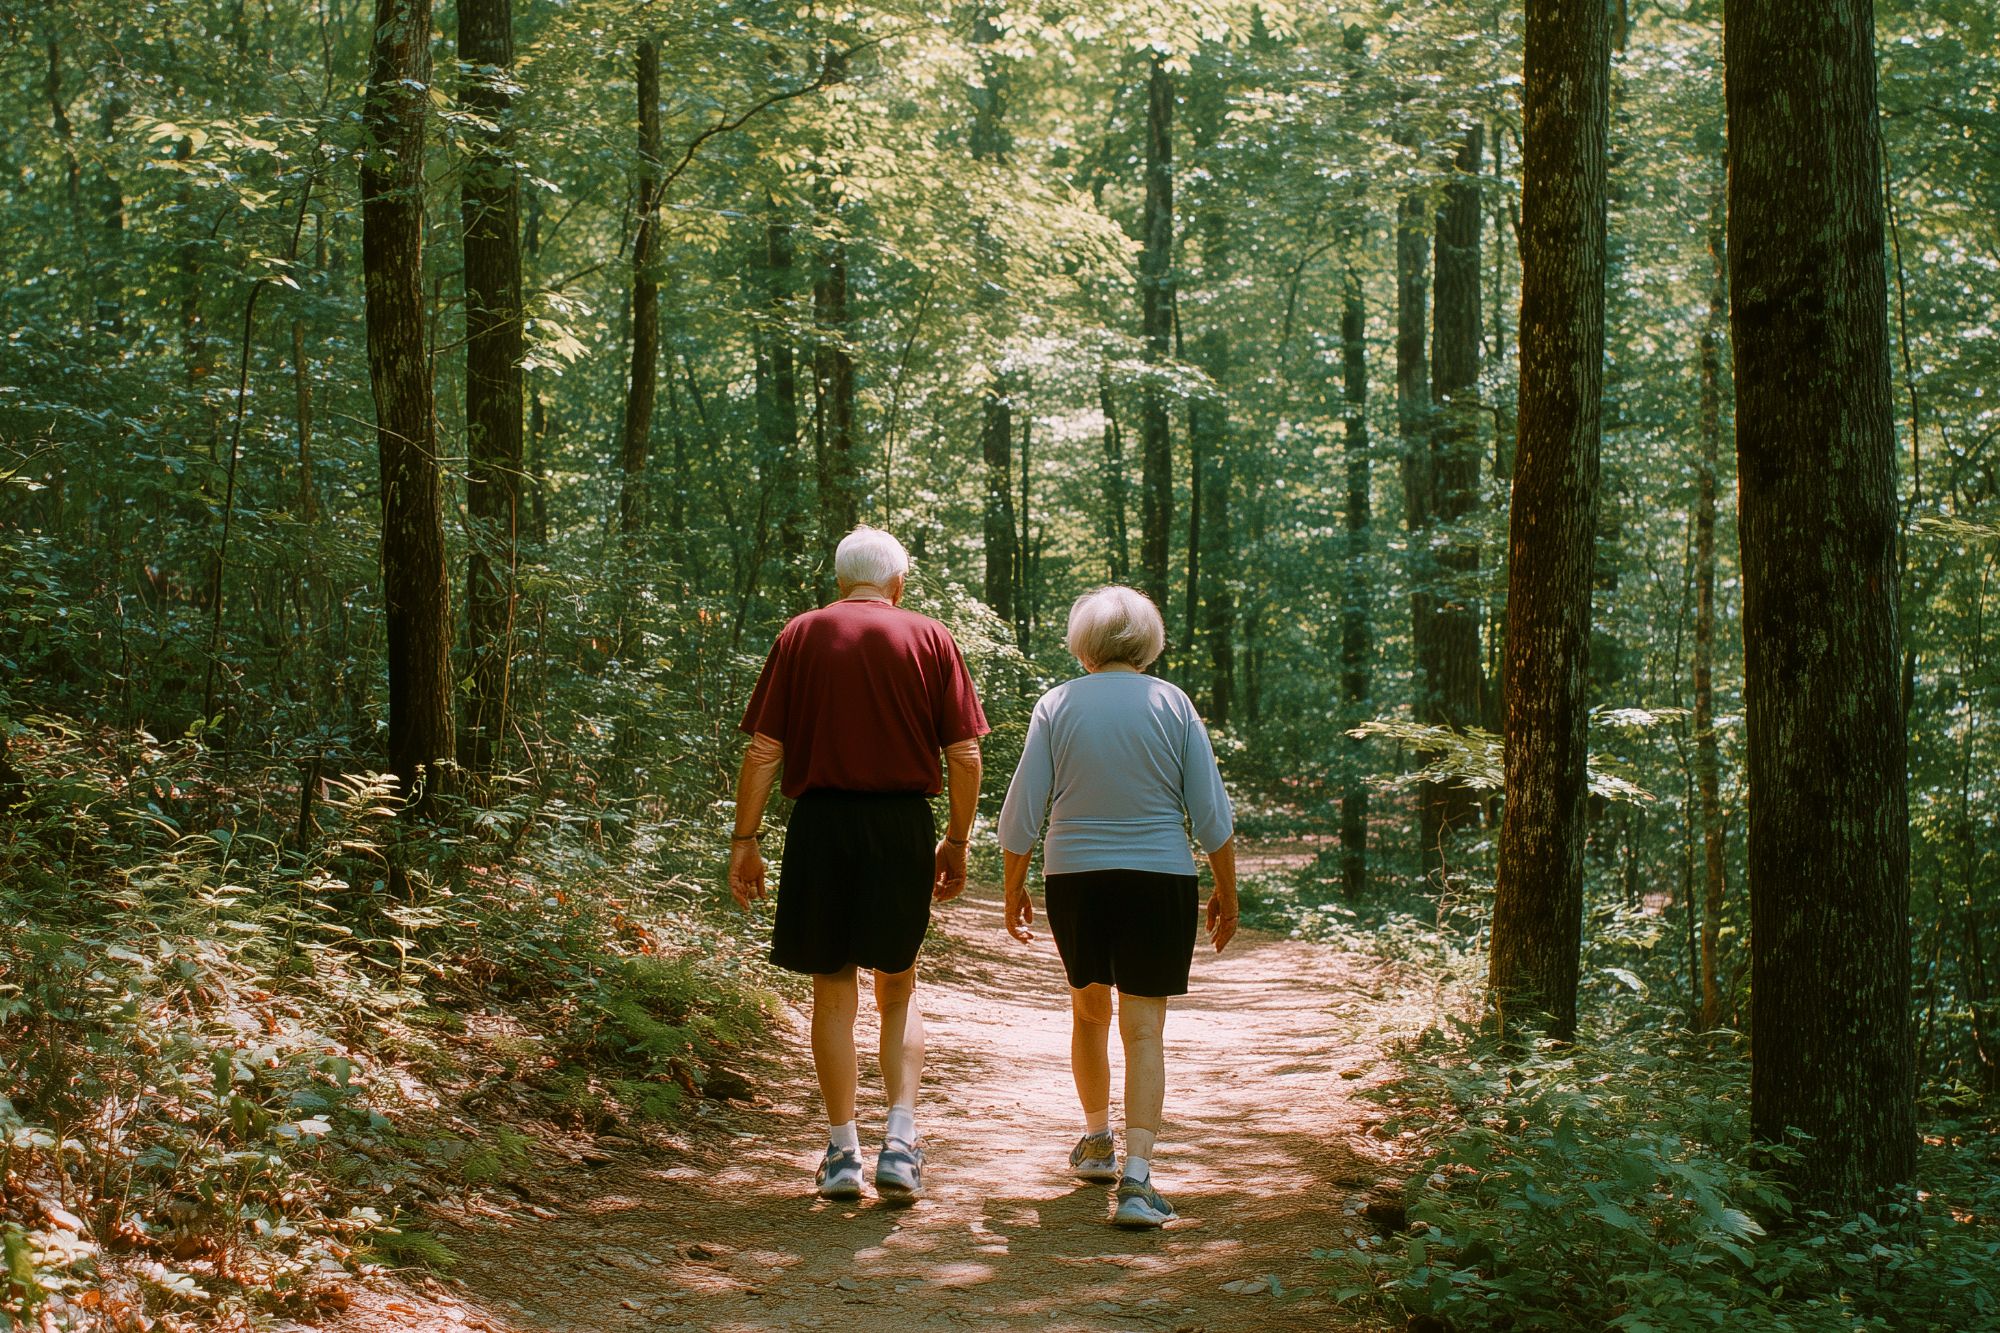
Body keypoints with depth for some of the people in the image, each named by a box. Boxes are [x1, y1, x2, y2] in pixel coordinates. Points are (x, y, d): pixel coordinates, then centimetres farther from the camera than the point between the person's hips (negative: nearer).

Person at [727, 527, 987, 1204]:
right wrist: (957, 840, 10)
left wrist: (745, 840, 3)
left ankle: (842, 1150, 14)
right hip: (904, 825, 0)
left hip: (821, 824, 0)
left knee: (833, 990, 11)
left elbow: (764, 750, -2)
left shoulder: (801, 635, 3)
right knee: (898, 988, 15)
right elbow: (965, 753, 0)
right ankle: (901, 1138, 2)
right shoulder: (930, 638, 3)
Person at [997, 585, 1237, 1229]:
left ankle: (1096, 1143, 38)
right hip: (1159, 882, -1)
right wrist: (1226, 891, 10)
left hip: (1073, 880, 2)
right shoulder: (1173, 704, -1)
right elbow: (1212, 813, -1)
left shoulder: (1058, 705, -1)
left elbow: (1022, 812, -1)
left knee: (1089, 1010, 21)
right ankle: (1136, 1177, -13)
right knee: (1145, 1027, -2)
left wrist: (1014, 888, 11)